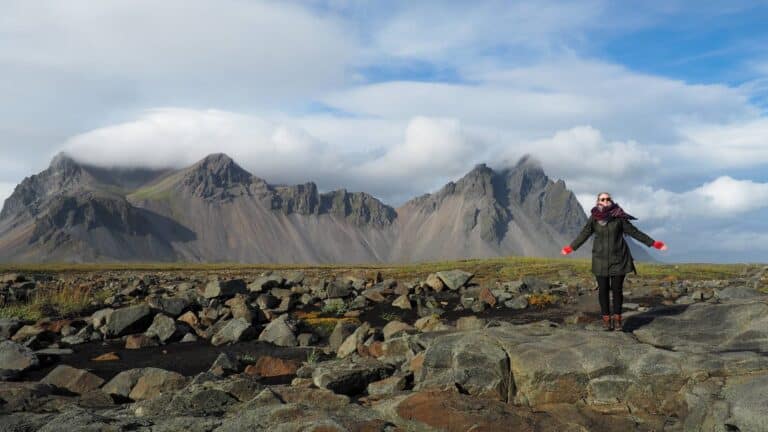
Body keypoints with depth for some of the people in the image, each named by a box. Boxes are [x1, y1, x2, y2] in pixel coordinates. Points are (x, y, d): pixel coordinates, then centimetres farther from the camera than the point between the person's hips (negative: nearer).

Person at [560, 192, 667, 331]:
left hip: (618, 259, -1)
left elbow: (634, 232, 3)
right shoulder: (594, 218, -1)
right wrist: (570, 248, 18)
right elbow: (584, 234, 11)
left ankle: (617, 319, 11)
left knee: (617, 289, 1)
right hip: (600, 260, 1)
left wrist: (653, 243, 4)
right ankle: (606, 319, 10)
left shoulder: (619, 217, -4)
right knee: (603, 290, 1)